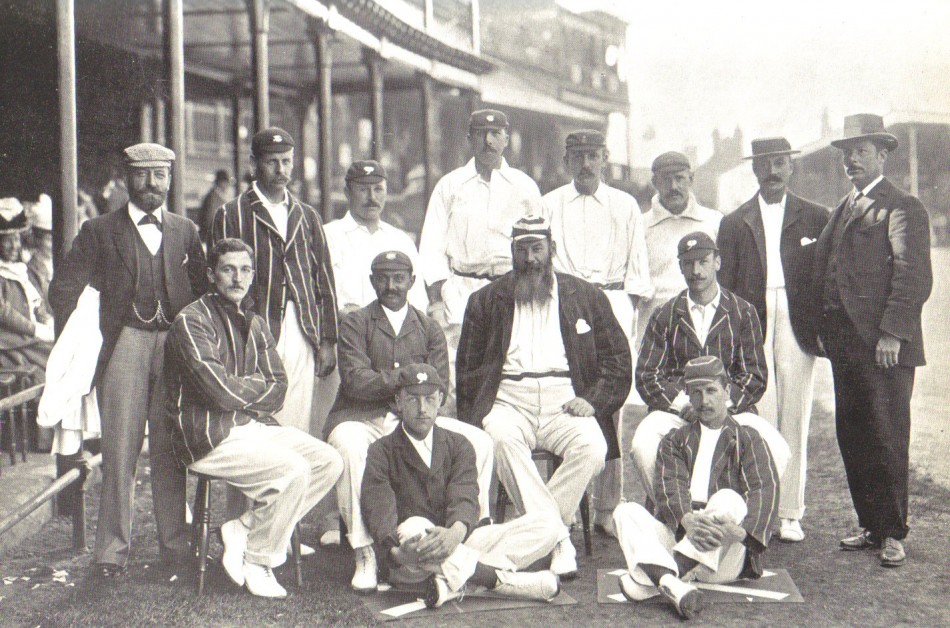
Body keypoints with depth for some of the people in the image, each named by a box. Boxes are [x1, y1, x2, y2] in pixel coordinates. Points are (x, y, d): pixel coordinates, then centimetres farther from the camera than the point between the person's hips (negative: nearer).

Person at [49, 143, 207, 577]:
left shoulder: (186, 232, 14)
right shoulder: (99, 232, 6)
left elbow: (204, 290, 17)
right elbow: (63, 289, 5)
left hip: (176, 347, 2)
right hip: (124, 346, -2)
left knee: (171, 449, 5)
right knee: (119, 448, -3)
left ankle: (175, 542, 14)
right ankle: (112, 549, 4)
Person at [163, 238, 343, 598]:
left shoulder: (255, 325, 16)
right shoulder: (191, 322, -9)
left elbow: (278, 389, 9)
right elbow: (220, 391, -18)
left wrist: (241, 394, -10)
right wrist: (258, 384, 0)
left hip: (255, 425, 8)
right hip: (209, 438, -8)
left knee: (329, 462, -7)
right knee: (294, 470, -26)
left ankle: (243, 529, -4)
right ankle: (257, 561, -6)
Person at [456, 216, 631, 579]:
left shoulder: (585, 297, 15)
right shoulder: (487, 301, 16)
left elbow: (618, 357, 12)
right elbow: (468, 368, 14)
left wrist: (593, 400, -4)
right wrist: (473, 419, -3)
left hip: (565, 402, 0)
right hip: (509, 401, 0)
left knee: (593, 447, -31)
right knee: (501, 438, -34)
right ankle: (559, 539, -32)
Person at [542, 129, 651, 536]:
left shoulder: (625, 206, 13)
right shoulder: (549, 205, 12)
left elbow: (636, 269, 12)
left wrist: (629, 315, 2)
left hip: (613, 302, 0)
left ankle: (607, 509, 3)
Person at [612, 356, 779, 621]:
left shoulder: (748, 439, 15)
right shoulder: (674, 441, 21)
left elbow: (766, 489, -5)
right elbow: (669, 488, 0)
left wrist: (738, 530, -27)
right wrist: (687, 519, -25)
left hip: (725, 558, -2)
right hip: (678, 535, 3)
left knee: (728, 499, -31)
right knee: (626, 511, -20)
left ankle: (647, 580, -44)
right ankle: (669, 582, -50)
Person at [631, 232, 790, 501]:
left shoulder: (743, 312, 12)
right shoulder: (665, 315, 14)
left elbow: (755, 376, 6)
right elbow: (646, 374, 6)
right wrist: (682, 403, -11)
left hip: (732, 409, 0)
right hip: (675, 409, 0)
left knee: (776, 449, -28)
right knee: (642, 444, -32)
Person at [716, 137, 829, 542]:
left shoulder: (815, 218, 11)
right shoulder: (734, 223, 12)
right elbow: (724, 286, 10)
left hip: (797, 330, 0)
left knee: (795, 424, 3)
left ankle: (790, 515, 11)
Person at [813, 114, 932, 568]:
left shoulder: (903, 208, -5)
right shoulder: (843, 209, 20)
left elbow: (913, 276, -13)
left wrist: (892, 332, -19)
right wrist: (824, 327, 10)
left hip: (882, 346, -8)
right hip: (844, 343, 8)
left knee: (886, 440, -2)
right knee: (851, 437, 11)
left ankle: (892, 534, 9)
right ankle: (870, 526, 22)